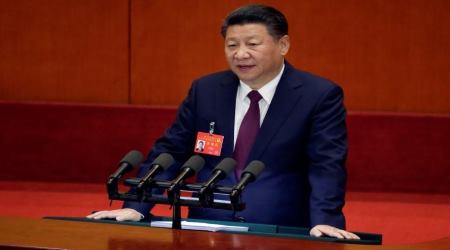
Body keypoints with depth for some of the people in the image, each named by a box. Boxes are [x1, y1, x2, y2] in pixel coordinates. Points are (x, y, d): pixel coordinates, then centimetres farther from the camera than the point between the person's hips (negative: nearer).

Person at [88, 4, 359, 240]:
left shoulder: (320, 95, -1)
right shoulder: (205, 90, 10)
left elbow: (327, 165, -9)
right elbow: (169, 152, 10)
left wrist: (324, 221, -25)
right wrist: (135, 207, -3)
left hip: (282, 234, -2)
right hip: (208, 230, 2)